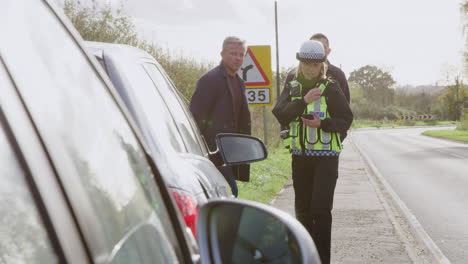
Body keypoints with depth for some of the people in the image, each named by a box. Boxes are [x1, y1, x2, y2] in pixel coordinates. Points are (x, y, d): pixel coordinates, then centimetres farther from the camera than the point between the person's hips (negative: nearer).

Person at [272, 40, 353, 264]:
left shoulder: (330, 88, -4)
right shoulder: (292, 87, 6)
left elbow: (346, 119, -5)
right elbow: (279, 113, -7)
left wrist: (322, 123, -21)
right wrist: (303, 101, -20)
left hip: (326, 155, -4)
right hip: (300, 154, 4)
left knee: (321, 208, -11)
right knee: (302, 207, 12)